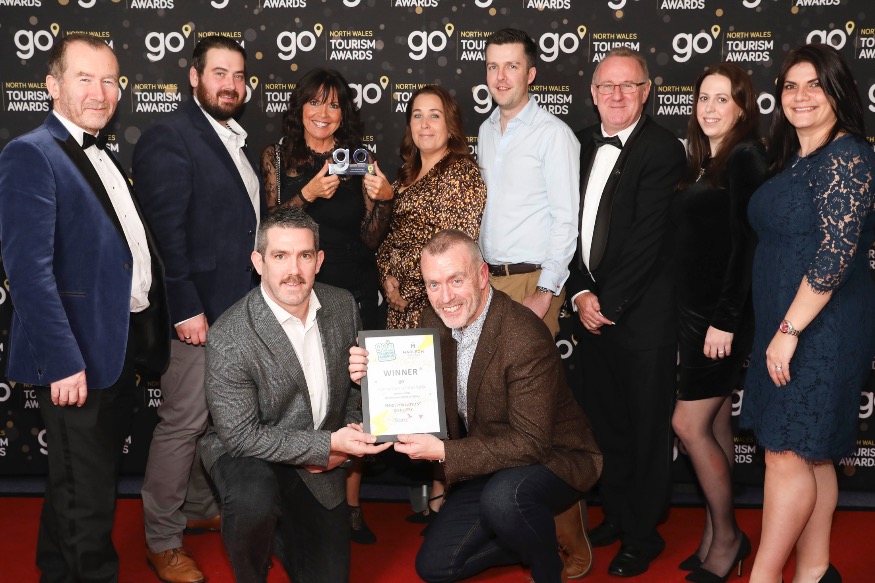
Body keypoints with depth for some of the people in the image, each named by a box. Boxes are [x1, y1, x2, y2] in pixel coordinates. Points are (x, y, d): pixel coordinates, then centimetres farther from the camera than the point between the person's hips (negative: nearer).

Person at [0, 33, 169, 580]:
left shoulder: (106, 158, 14)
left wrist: (146, 341, 14)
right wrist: (63, 363, -25)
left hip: (123, 349, 9)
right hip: (79, 360, -9)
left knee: (94, 479, 22)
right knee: (85, 495, 3)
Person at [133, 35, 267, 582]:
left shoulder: (238, 139, 15)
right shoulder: (168, 137, -12)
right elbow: (167, 232, -17)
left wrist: (260, 295, 14)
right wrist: (186, 309, -20)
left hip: (242, 305, 8)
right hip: (199, 309, -8)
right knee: (183, 423, 0)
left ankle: (202, 507, 36)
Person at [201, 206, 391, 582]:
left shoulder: (343, 305, -8)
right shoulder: (228, 338, -25)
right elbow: (241, 435, -22)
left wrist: (349, 435, -9)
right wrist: (328, 444, -25)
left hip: (320, 467, 5)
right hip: (246, 453, -4)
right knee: (254, 501, -37)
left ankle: (275, 525, 37)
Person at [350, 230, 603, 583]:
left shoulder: (526, 341, -30)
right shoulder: (435, 321, -7)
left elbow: (531, 444, -28)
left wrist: (444, 452, -33)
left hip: (552, 457, -7)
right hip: (487, 461, 7)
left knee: (502, 497, -38)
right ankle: (540, 534, 21)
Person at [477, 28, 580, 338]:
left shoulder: (554, 133, -10)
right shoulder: (486, 130, 13)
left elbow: (567, 220, -13)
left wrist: (545, 292, -17)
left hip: (532, 281, -6)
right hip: (487, 278, 6)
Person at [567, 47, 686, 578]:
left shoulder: (663, 150, -10)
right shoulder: (583, 145, 10)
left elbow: (648, 238, -15)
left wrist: (608, 302, -13)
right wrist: (582, 293, -3)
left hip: (642, 314, -6)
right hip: (592, 309, 6)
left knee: (648, 429, 6)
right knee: (604, 421, 17)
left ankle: (644, 534, 21)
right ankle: (617, 514, 35)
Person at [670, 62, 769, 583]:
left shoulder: (746, 158, -11)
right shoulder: (704, 163, 14)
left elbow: (748, 245, -18)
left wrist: (725, 320, -20)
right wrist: (700, 319, 9)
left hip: (723, 318, -8)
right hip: (695, 313, 8)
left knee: (690, 424, -6)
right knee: (715, 426, 12)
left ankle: (728, 536, 12)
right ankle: (717, 537, 22)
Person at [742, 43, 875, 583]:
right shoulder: (796, 160, 14)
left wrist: (789, 329, -21)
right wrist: (781, 330, 13)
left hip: (821, 331, -9)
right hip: (788, 328, 9)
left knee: (788, 452, -4)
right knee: (811, 456, 14)